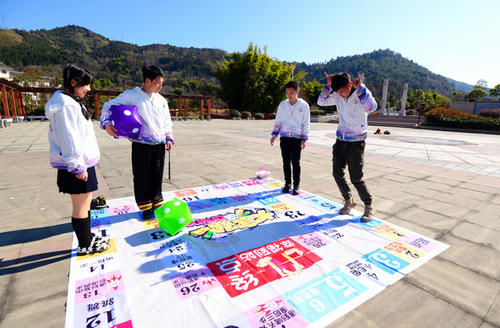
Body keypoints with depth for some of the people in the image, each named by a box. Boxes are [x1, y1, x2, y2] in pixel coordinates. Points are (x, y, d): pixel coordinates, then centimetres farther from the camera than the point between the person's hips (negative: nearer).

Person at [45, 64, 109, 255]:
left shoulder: (73, 102, 15)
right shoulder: (65, 105, -17)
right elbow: (68, 139, -22)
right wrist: (78, 167, -20)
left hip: (83, 162, 10)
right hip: (76, 166, -10)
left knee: (85, 204, 18)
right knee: (81, 208, 2)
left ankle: (88, 238, 32)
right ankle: (84, 246, 17)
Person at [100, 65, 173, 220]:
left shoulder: (161, 100, 10)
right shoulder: (131, 95, -4)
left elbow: (167, 121, 18)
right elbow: (109, 105, 0)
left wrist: (168, 137, 8)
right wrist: (106, 123, -16)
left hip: (159, 145, 4)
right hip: (141, 146, -4)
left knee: (157, 177, 13)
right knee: (142, 178, 5)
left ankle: (157, 203, 31)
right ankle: (146, 206, 24)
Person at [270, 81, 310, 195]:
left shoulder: (304, 105, -2)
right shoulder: (282, 104, 5)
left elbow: (306, 124, 0)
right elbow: (278, 121, 11)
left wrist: (304, 139, -4)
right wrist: (274, 135, 3)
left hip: (297, 138, -2)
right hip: (284, 137, 3)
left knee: (296, 162, 0)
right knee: (286, 162, 7)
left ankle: (296, 185, 13)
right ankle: (287, 183, 21)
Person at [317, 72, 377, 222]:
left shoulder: (361, 94, -14)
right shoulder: (338, 96, 1)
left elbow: (371, 107, -32)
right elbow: (321, 102, 7)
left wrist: (360, 88, -29)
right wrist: (329, 85, -5)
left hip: (356, 142, -5)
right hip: (340, 141, 5)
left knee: (356, 178, -3)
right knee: (337, 173, 6)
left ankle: (369, 207, 19)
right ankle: (349, 200, 29)